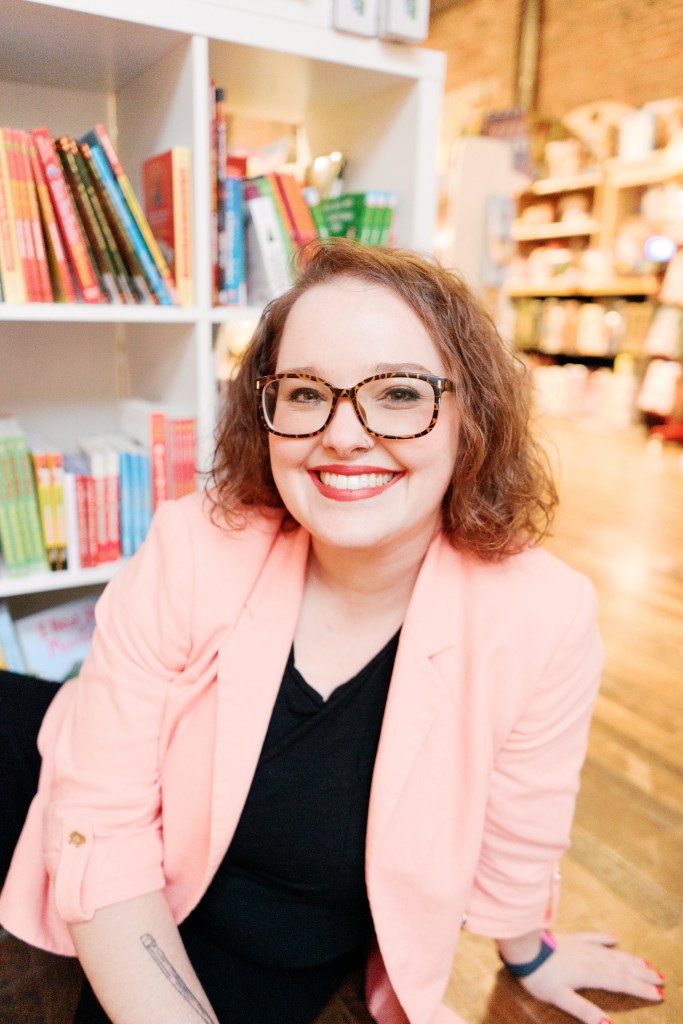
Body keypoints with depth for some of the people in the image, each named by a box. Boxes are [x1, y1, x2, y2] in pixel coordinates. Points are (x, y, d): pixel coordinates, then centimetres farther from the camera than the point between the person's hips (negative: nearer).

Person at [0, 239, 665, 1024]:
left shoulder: (542, 620, -25)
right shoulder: (189, 555, -25)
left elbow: (513, 844, -6)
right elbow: (101, 827, -18)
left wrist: (529, 956, 12)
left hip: (319, 959, -1)